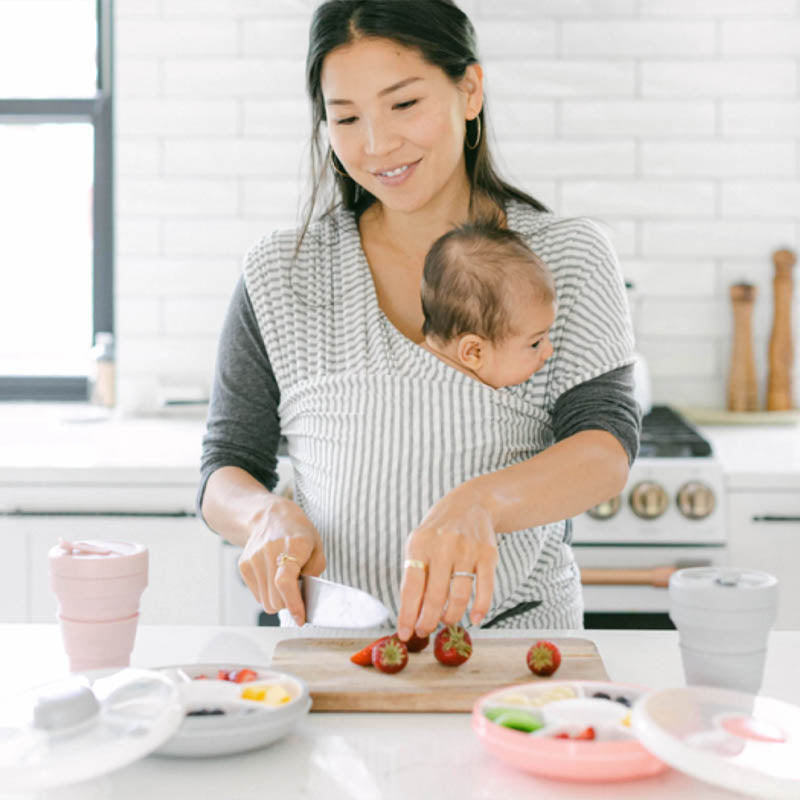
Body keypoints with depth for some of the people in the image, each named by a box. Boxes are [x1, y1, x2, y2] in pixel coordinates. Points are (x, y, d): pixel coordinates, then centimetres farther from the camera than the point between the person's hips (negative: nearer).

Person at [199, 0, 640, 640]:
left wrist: (477, 503, -31)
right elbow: (226, 471, 9)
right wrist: (268, 516, -15)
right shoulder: (279, 276, 6)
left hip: (518, 640, -1)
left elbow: (606, 450, -10)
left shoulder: (570, 259, 3)